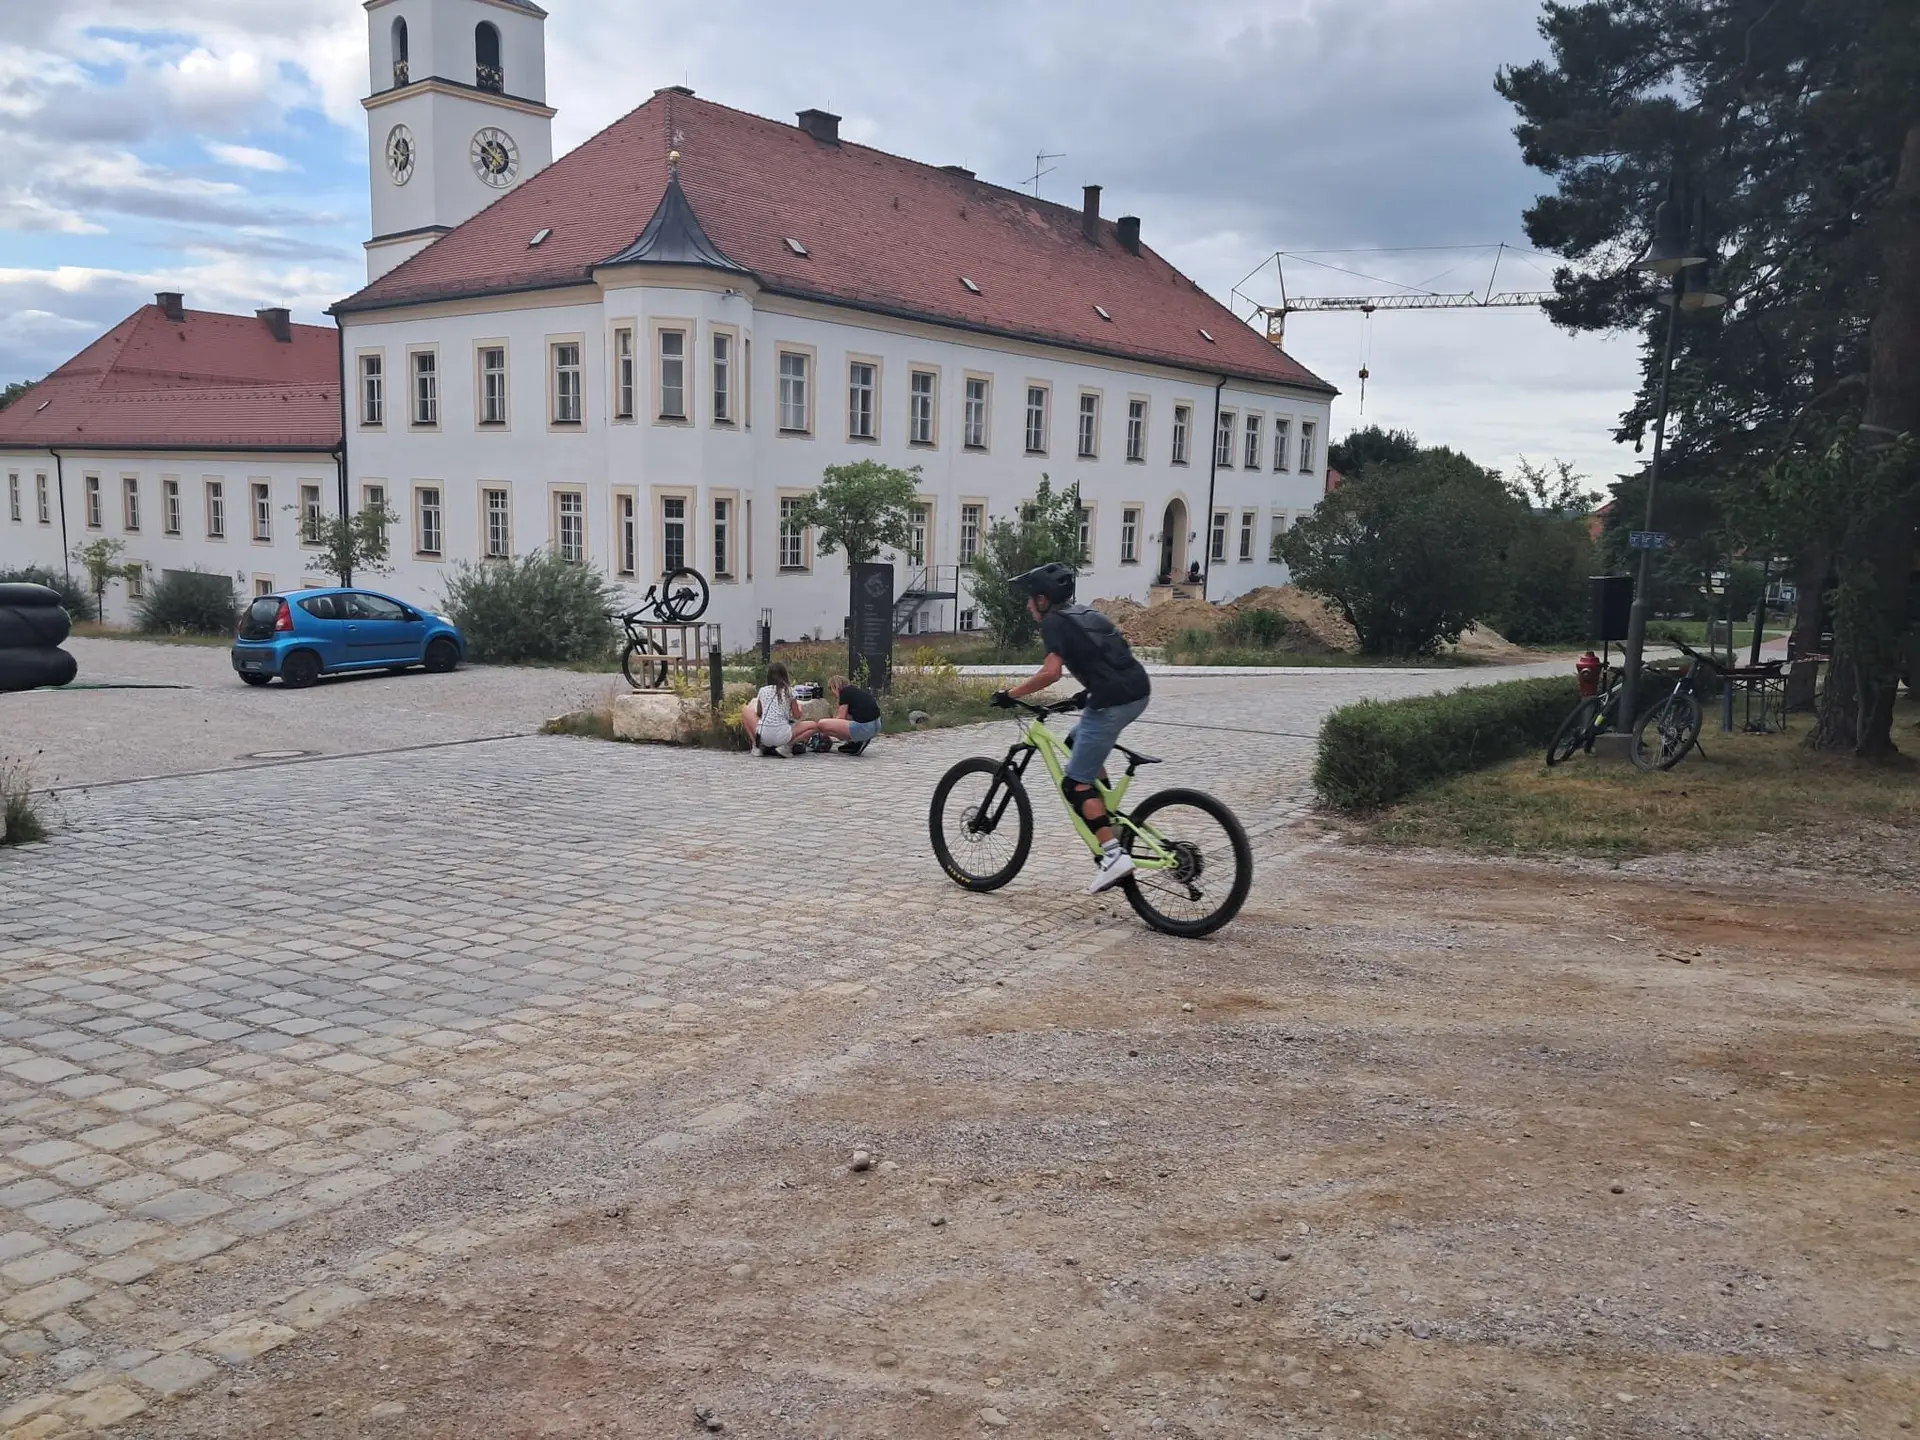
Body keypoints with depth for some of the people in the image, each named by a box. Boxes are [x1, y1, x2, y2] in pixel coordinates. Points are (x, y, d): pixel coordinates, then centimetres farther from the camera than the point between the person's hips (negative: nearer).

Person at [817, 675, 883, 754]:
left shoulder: (845, 691, 1)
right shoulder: (857, 690, 25)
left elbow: (840, 718, 0)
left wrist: (825, 733, 13)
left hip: (863, 728, -10)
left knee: (822, 724, -8)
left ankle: (855, 742, -3)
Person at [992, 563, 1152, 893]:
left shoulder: (1054, 622, -2)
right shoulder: (1084, 614, 23)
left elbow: (1051, 672, -17)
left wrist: (1010, 694, -8)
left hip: (1113, 701, -9)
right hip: (1138, 691, 9)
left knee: (1075, 784, -1)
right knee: (1078, 742, 29)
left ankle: (1114, 855, -11)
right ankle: (1110, 823, 24)